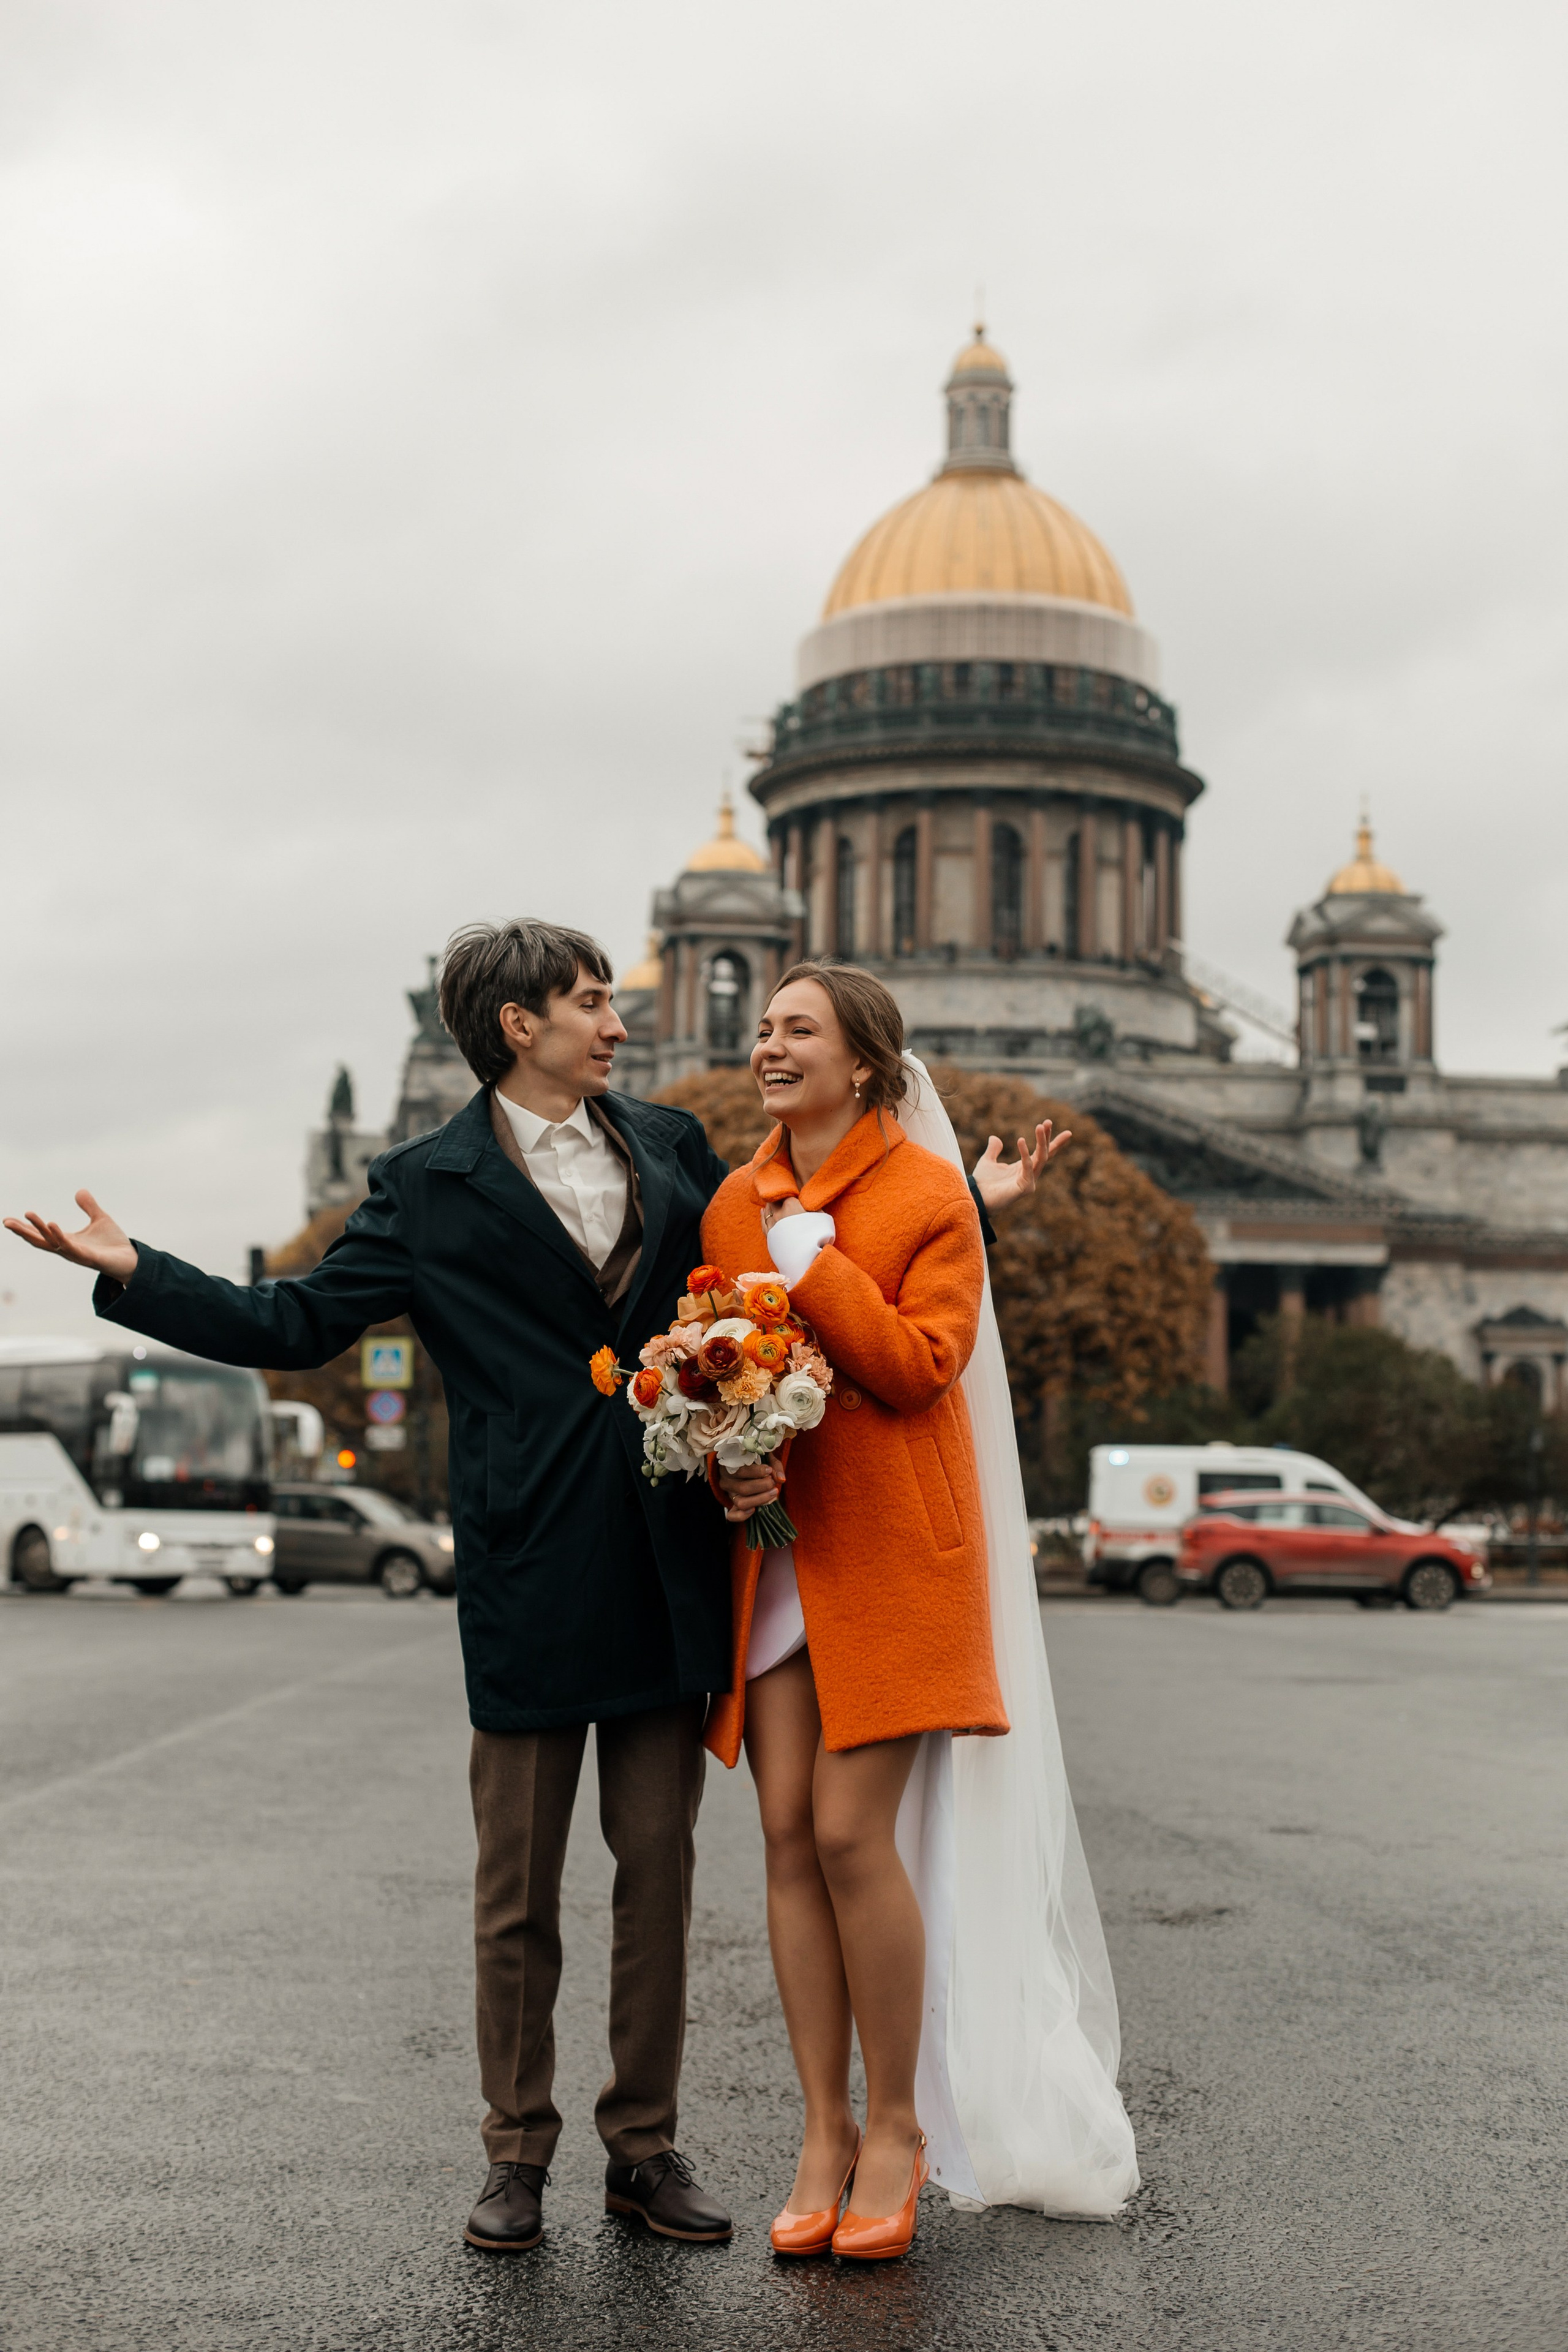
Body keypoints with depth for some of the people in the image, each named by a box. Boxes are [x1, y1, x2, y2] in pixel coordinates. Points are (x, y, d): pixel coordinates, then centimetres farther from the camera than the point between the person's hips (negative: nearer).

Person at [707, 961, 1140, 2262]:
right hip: (772, 1552, 5)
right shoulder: (733, 1204, 11)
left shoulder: (929, 1195, -4)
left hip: (890, 1548, -5)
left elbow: (921, 1363, -13)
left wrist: (816, 1263, -15)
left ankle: (898, 2125, 7)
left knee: (853, 1834, -9)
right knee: (788, 1838, 3)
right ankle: (825, 2130, 13)